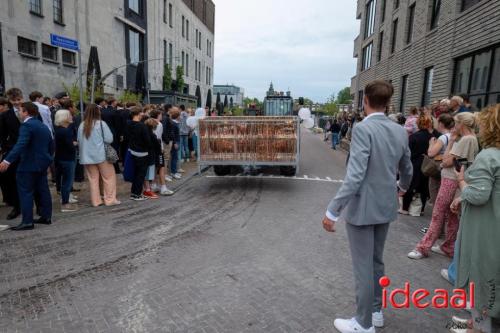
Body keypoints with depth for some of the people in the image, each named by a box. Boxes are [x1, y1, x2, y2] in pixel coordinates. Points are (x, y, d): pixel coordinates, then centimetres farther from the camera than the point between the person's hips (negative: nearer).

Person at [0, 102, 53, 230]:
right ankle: (46, 216, 18)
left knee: (26, 192, -4)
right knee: (43, 190, 13)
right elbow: (51, 145, 19)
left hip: (28, 165, -9)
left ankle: (27, 221, -4)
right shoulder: (43, 126, 14)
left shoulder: (27, 125, -14)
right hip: (42, 164, 9)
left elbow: (20, 145, -27)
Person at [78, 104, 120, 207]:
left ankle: (95, 201, 15)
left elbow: (79, 141, 8)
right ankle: (110, 199, 8)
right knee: (109, 177, 7)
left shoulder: (82, 125, 1)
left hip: (87, 156, 4)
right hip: (101, 155, -4)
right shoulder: (101, 123, -10)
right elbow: (109, 139, -10)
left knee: (93, 178, 11)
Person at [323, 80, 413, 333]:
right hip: (386, 206, 7)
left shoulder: (363, 129, -20)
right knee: (376, 262, 22)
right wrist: (403, 186, 38)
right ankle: (376, 311, 39)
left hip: (362, 208, -7)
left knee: (363, 267, 7)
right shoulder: (400, 131, 3)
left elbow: (355, 175, -27)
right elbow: (407, 169, 16)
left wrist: (332, 211, -23)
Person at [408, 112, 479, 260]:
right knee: (451, 216, 14)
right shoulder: (472, 139, 12)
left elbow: (447, 162, -16)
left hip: (451, 180, -9)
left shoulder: (466, 139, -17)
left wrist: (451, 141, -8)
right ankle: (449, 247, 23)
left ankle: (423, 247, 3)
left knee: (438, 215, -4)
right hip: (453, 179, 9)